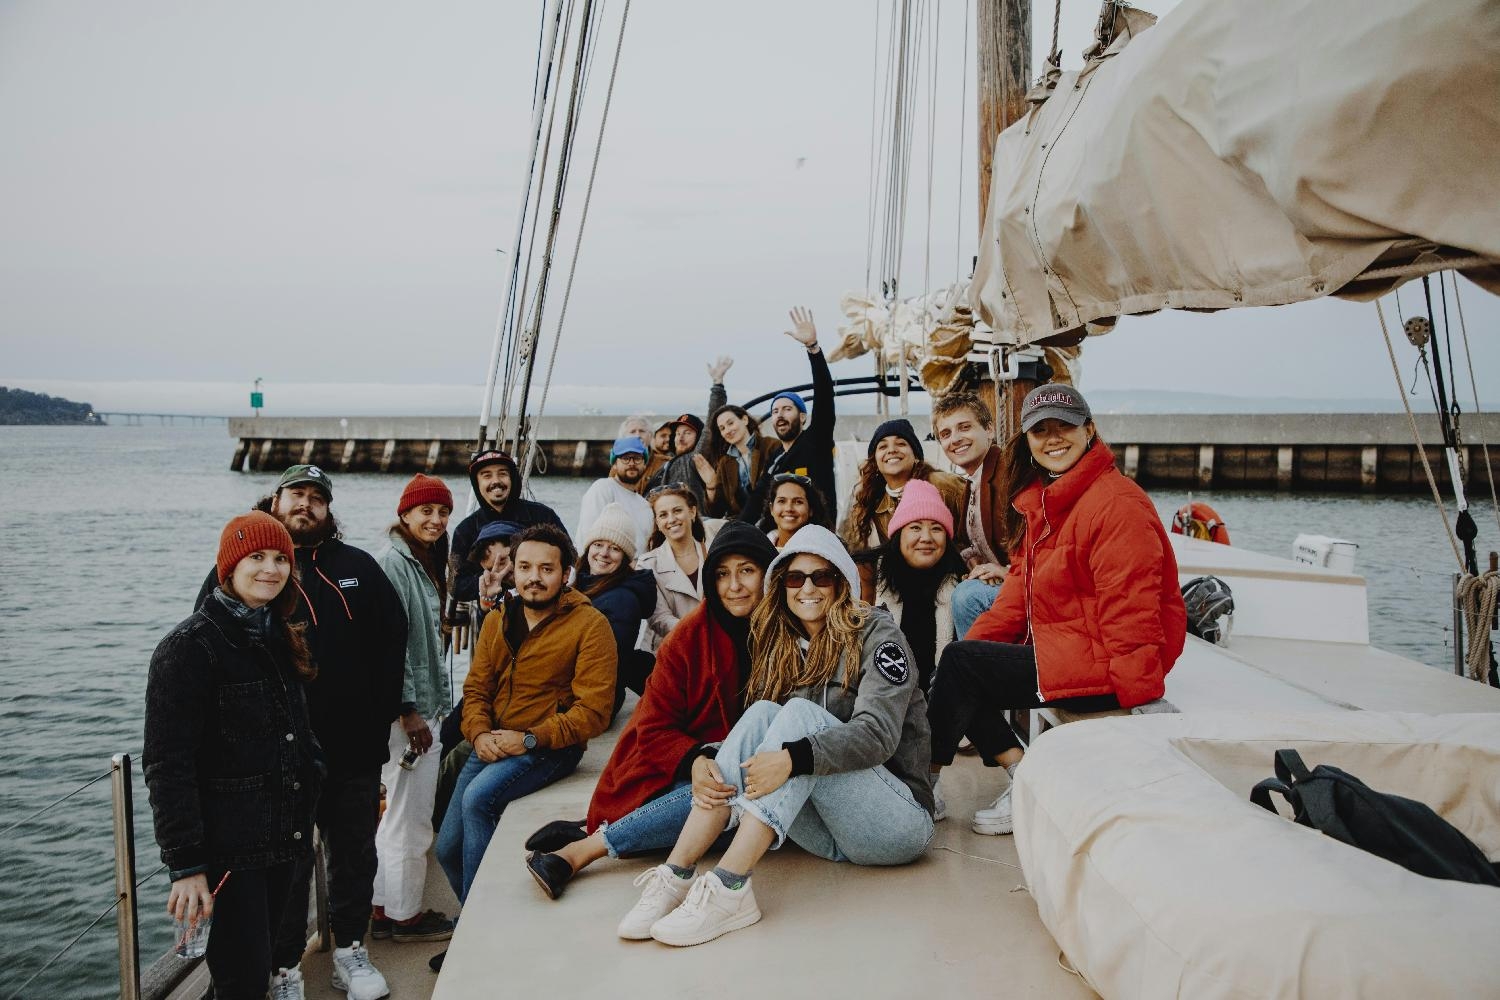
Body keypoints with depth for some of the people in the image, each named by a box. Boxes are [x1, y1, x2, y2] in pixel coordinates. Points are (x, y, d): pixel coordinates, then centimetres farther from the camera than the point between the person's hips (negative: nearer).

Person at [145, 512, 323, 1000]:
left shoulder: (280, 638, 10)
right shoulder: (190, 645, -13)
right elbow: (168, 764, -17)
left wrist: (306, 813, 13)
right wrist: (185, 864, -20)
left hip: (283, 833, 7)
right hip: (230, 841, -7)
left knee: (261, 955, 16)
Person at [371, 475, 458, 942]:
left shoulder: (425, 565, 15)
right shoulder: (391, 562, -15)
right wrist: (409, 710, -20)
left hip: (425, 706, 10)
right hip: (406, 710, -10)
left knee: (398, 812, 17)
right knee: (411, 817, -1)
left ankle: (385, 905, 27)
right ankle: (404, 913, 12)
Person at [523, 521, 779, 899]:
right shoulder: (690, 636, -7)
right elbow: (654, 730, -8)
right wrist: (694, 761, -29)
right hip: (669, 776, -2)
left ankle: (586, 845, -23)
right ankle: (580, 849, -26)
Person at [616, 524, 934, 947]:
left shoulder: (876, 634, -4)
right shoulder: (782, 648, 12)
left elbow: (878, 734, -19)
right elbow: (756, 737, 3)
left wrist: (793, 758, -34)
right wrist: (707, 763, -20)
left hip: (898, 820, -4)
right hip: (827, 832, 4)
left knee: (801, 712, -26)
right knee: (763, 712, -18)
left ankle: (729, 887, -38)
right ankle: (676, 875, -30)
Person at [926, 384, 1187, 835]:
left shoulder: (1117, 503, -18)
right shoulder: (1041, 501, 11)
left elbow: (1130, 611, -22)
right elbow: (1022, 586, 11)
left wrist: (1137, 700, -24)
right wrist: (974, 641, -2)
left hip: (1100, 666, -10)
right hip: (1055, 647, 10)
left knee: (959, 666, -15)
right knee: (960, 658, 6)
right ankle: (1024, 779, 2)